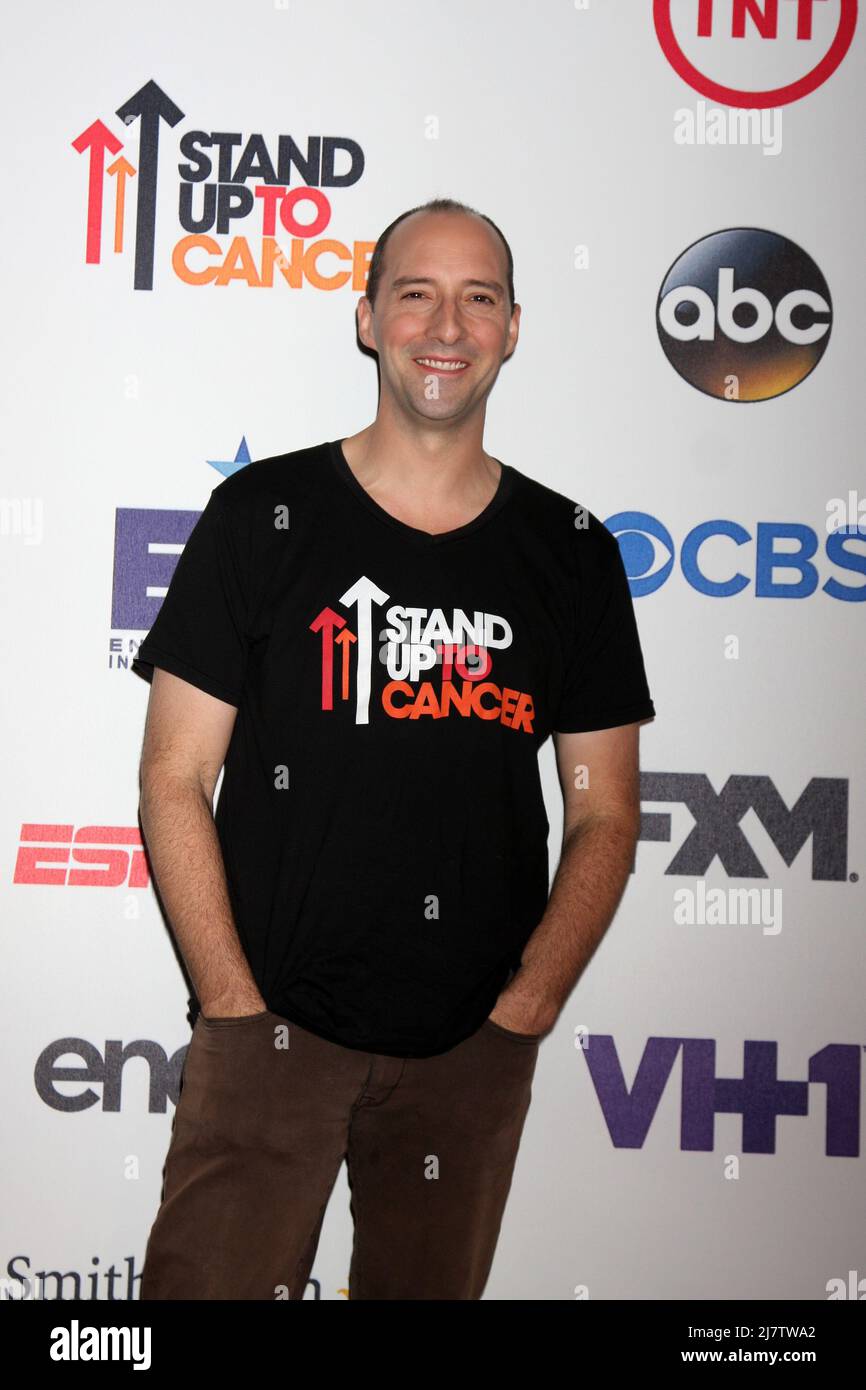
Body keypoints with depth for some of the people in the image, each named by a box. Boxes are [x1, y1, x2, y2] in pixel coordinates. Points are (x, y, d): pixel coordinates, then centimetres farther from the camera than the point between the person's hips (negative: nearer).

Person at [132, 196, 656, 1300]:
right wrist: (236, 1006, -9)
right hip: (271, 1026, -2)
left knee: (431, 1286, 15)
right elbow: (175, 779, -3)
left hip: (475, 1049, 2)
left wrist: (522, 1013, -4)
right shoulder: (262, 515, -2)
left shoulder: (570, 550, 4)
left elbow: (604, 814, 6)